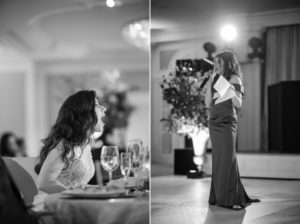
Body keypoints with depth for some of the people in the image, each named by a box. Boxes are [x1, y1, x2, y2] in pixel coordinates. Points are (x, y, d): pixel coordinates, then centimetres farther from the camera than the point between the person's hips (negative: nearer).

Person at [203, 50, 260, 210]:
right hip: (214, 123, 5)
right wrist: (209, 85, 1)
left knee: (228, 159, -9)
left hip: (227, 123, -5)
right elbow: (208, 104, 9)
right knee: (218, 160, 5)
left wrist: (231, 92, -25)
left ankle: (233, 199, -8)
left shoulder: (234, 79, 0)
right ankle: (219, 196, 9)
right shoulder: (215, 79, 14)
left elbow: (238, 104, -7)